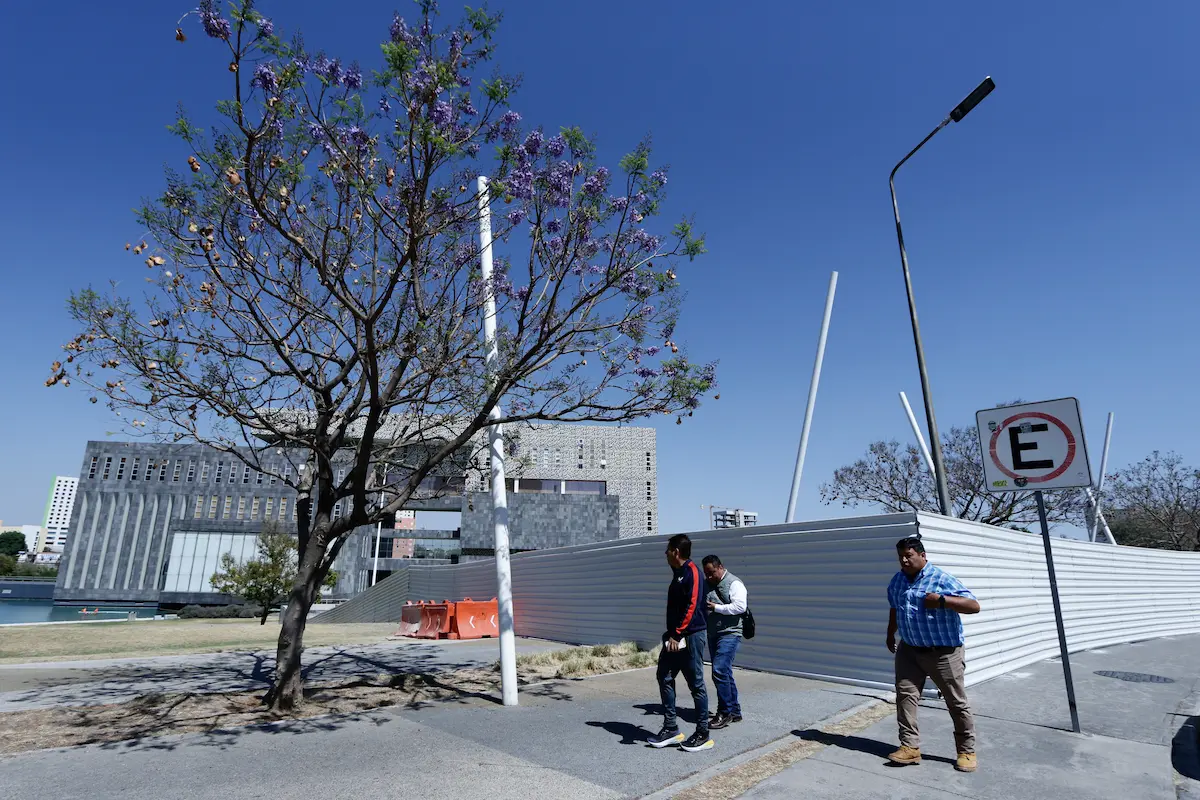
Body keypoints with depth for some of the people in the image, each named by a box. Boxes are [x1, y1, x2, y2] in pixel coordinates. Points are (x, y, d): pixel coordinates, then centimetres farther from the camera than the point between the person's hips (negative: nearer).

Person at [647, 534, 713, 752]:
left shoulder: (691, 571, -13)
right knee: (664, 677, 8)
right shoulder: (678, 573, 15)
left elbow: (691, 606, -21)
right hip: (676, 636, 9)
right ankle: (671, 728, 16)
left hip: (691, 635, -9)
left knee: (696, 684, 0)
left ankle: (703, 735, 10)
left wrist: (677, 634, -21)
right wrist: (671, 634, 18)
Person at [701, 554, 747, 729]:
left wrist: (716, 607, -18)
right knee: (725, 673, 13)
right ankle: (735, 711, 23)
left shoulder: (734, 583, -8)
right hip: (712, 634, 8)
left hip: (729, 633, -8)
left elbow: (740, 606, -20)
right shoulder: (707, 584, 13)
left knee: (719, 671, -15)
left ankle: (725, 712, -3)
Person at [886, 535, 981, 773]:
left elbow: (974, 606, -18)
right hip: (909, 650, 5)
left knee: (957, 702, 7)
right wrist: (890, 635, 28)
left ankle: (967, 751, 22)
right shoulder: (897, 581, 5)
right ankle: (910, 747, 5)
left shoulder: (942, 579, -16)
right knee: (905, 695, -1)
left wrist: (942, 600, -30)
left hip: (944, 653, -5)